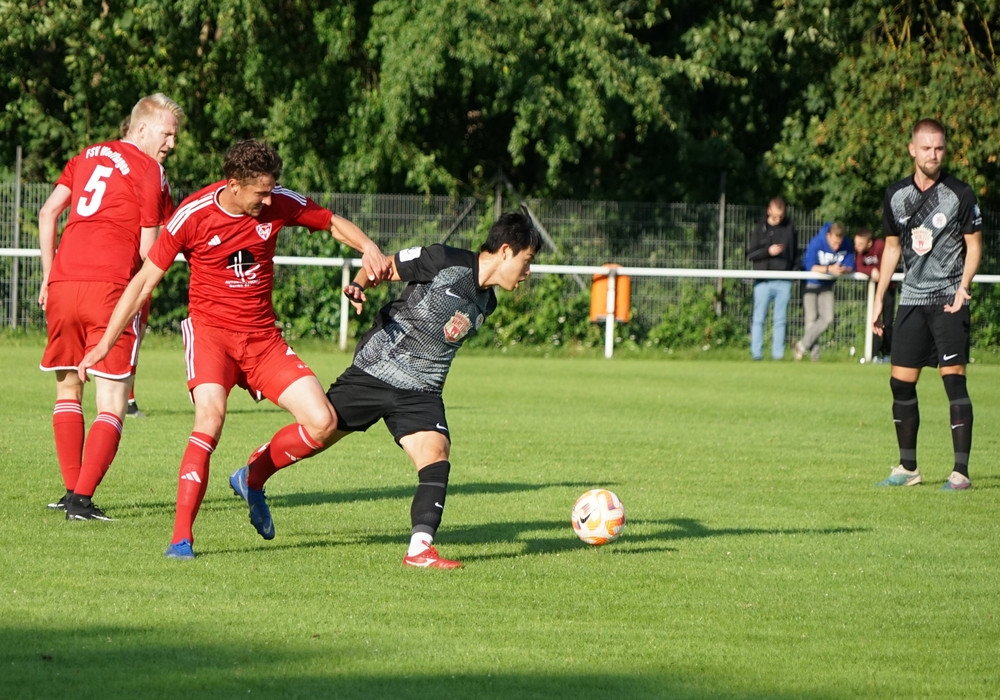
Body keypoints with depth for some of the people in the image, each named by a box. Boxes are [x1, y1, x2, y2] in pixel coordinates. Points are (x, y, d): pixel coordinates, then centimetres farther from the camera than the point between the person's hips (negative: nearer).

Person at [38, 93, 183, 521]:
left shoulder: (87, 157, 18)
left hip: (62, 284, 6)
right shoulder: (150, 173, 1)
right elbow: (148, 252, -4)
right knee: (111, 404, -1)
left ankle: (72, 489, 17)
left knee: (67, 390, 20)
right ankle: (82, 499, -12)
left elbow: (47, 214, 15)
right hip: (110, 288, -6)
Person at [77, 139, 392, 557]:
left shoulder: (280, 205, -6)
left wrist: (368, 248, -12)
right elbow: (144, 281, -8)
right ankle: (181, 536, -27)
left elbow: (334, 223, 11)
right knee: (211, 416, -31)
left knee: (322, 424, -10)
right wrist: (104, 344, -9)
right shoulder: (193, 216, -14)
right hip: (210, 330, -4)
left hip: (263, 337, 4)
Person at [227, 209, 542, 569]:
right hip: (373, 372, -5)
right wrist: (359, 285, -24)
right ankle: (251, 478, 33)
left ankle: (420, 549, -23)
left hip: (420, 392, 5)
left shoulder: (485, 303, 7)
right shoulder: (443, 262, -14)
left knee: (437, 456, -18)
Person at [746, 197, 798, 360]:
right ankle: (756, 353, -1)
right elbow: (750, 255, 0)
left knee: (780, 321, 3)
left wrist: (791, 267, 3)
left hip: (784, 282, 2)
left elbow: (795, 253, 18)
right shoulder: (760, 228, 4)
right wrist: (768, 251, -15)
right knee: (759, 319, -3)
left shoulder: (790, 228, 9)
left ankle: (778, 354, 6)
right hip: (763, 282, -2)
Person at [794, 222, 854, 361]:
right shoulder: (816, 243, -27)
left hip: (827, 286, 4)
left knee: (827, 318, -8)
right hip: (810, 284, -4)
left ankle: (803, 345, 2)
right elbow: (810, 266, -32)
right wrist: (829, 269, -45)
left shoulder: (846, 247, -16)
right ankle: (814, 353, 3)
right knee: (811, 319, -7)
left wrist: (843, 270, -39)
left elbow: (850, 266, -15)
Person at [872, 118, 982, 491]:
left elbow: (974, 245, 0)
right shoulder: (896, 195, 7)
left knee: (954, 378, -12)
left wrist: (963, 286, -16)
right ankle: (908, 468, 17)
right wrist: (879, 299, 16)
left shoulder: (960, 194, -5)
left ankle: (961, 472, -11)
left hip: (949, 301, -5)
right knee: (901, 383, 5)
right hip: (911, 299, 5)